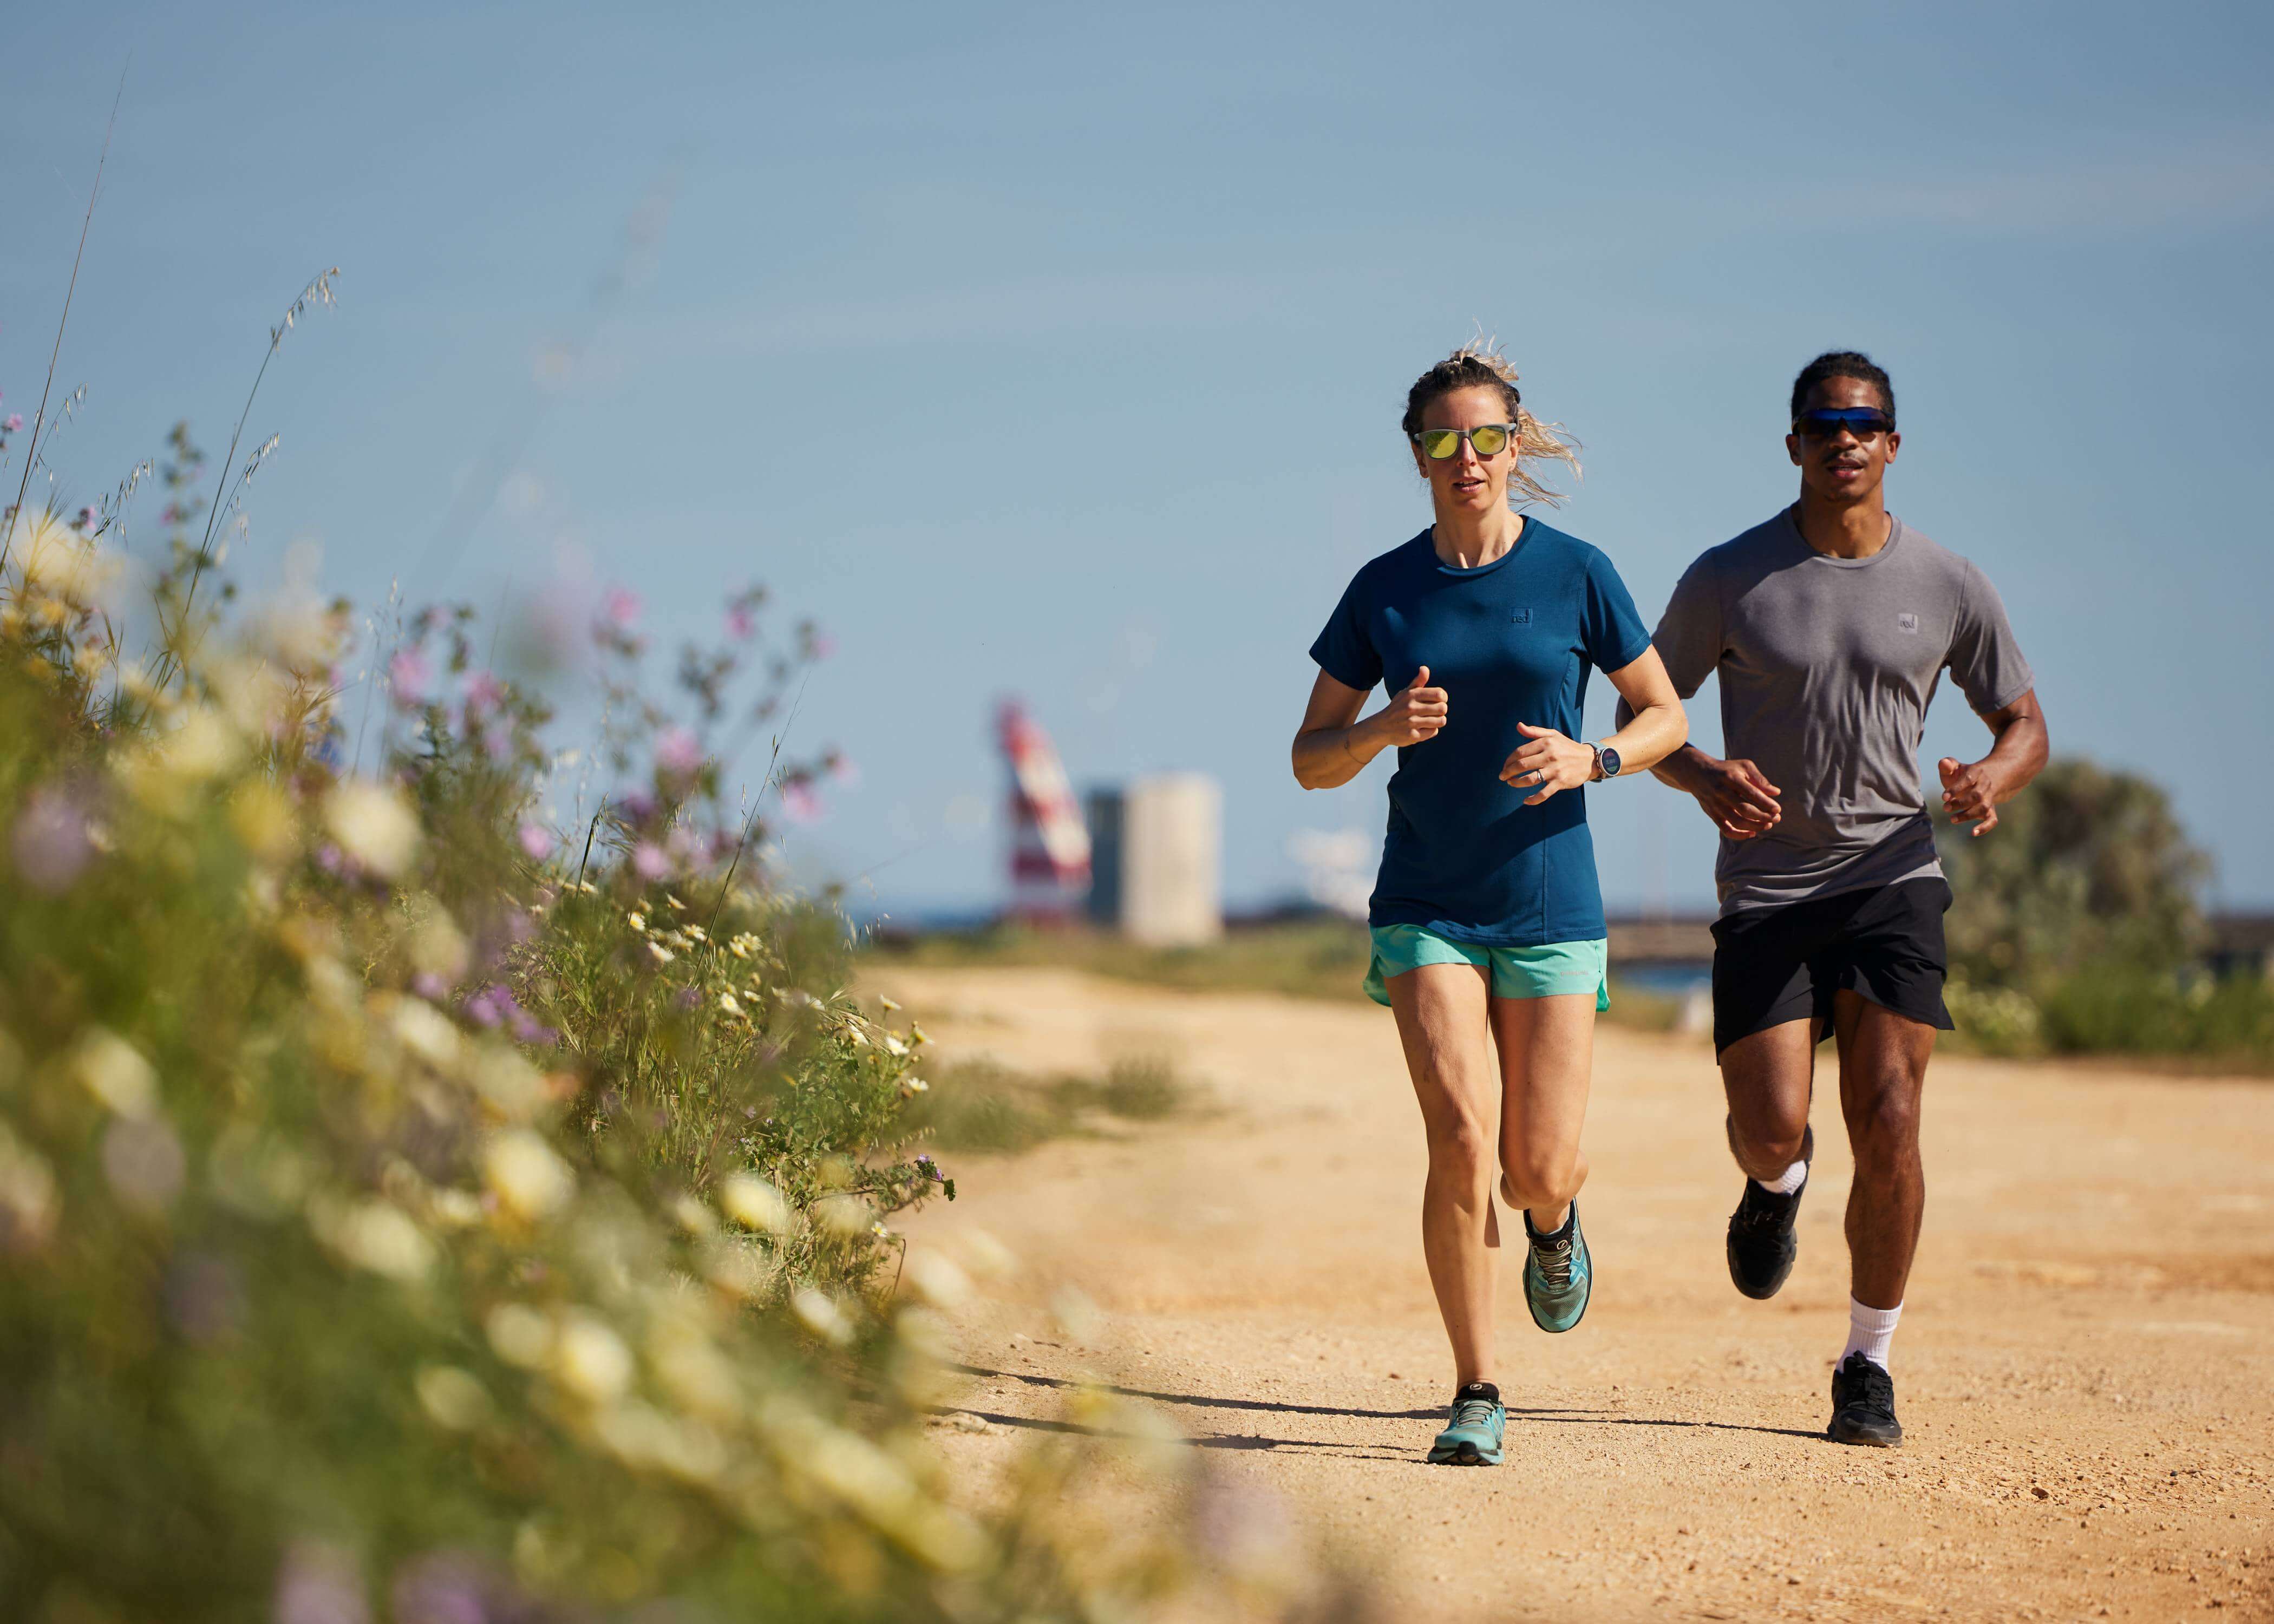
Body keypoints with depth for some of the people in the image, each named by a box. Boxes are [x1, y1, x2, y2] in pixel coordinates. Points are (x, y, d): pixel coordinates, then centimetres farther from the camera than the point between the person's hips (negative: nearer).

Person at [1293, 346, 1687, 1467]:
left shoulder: (1575, 575, -2)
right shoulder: (1384, 592, 1)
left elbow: (1665, 716, 7)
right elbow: (1310, 761, 5)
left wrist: (1589, 761, -13)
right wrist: (1386, 728, -16)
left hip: (1549, 905, 0)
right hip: (1424, 907, 0)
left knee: (1541, 1169, -1)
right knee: (1461, 1138, -15)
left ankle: (1554, 1227, 39)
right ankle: (1476, 1397, -1)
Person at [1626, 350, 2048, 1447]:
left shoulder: (1947, 587, 3)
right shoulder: (1729, 580, 0)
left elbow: (2024, 723, 12)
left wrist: (1993, 779, -12)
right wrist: (1704, 778, -15)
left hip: (1893, 876, 0)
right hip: (1766, 888, 0)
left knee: (1888, 1128, -11)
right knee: (1770, 1130, -11)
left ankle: (1868, 1368, 6)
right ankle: (1778, 1182, 30)